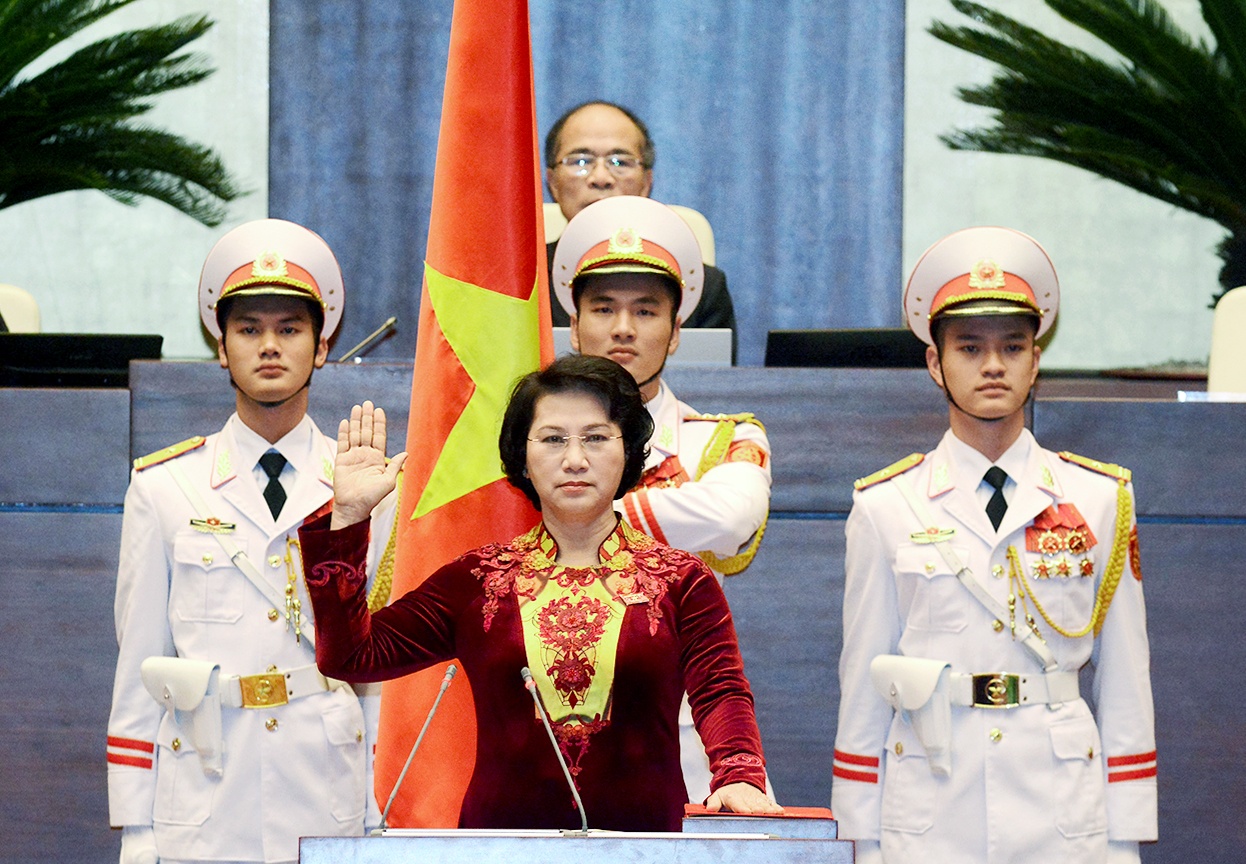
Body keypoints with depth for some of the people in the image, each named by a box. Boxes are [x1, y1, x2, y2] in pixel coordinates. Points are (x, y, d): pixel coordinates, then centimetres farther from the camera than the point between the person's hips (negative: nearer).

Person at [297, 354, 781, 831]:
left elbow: (720, 691, 0)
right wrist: (347, 517, 5)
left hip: (641, 844, -1)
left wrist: (739, 776, -22)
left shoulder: (682, 581, 14)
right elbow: (349, 655, 10)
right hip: (500, 834, 1)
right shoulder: (477, 581, 15)